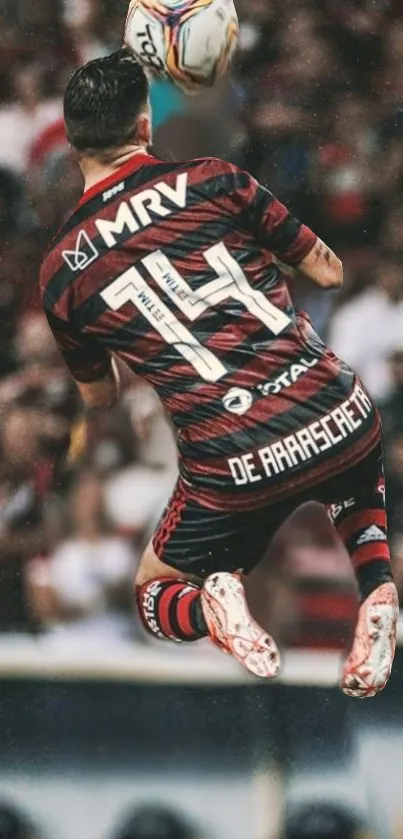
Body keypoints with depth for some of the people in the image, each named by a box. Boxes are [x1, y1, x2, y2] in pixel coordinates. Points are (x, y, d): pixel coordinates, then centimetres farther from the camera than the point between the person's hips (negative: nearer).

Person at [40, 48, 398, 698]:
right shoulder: (214, 181, 1)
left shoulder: (62, 273, 5)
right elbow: (328, 272, 12)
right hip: (340, 422, 1)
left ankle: (213, 606, -8)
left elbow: (99, 399, 22)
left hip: (234, 469, -1)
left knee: (154, 596, 26)